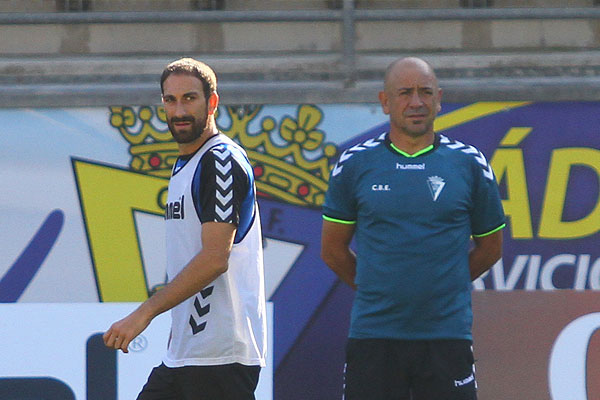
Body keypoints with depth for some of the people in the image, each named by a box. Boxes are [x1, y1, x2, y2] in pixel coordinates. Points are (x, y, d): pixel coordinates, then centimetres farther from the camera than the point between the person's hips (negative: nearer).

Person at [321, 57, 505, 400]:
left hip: (447, 334, 0)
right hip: (373, 333, 0)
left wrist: (440, 287, 11)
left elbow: (490, 248, 15)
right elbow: (333, 249, 13)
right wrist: (380, 290, 12)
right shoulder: (355, 164, 5)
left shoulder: (469, 163, 5)